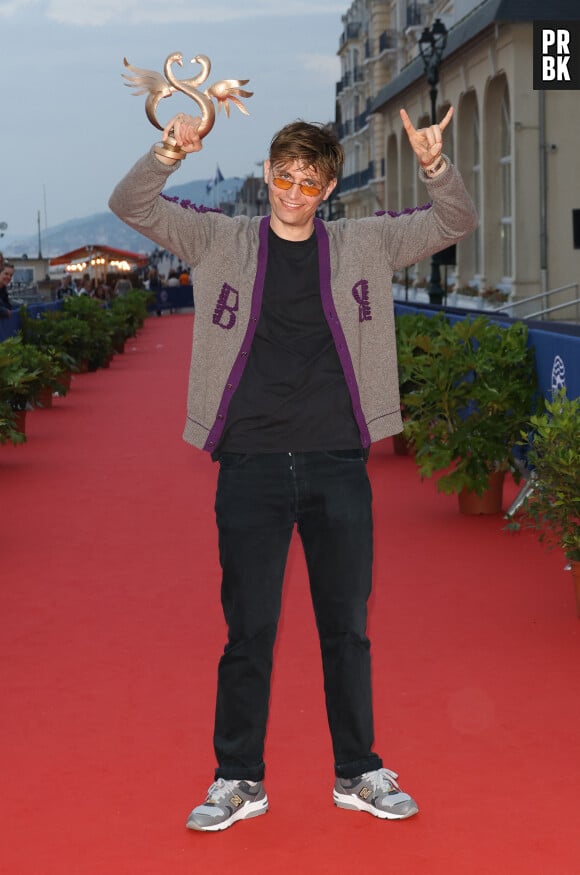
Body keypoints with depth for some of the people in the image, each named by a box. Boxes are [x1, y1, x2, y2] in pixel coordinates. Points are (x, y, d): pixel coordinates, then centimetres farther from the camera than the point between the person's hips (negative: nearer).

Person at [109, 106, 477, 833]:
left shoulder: (363, 245, 7)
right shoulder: (222, 242, 4)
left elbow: (455, 224, 4)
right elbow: (130, 206, -1)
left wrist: (434, 167, -16)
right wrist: (169, 153, -21)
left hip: (337, 466, 1)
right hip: (251, 466, -1)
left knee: (347, 627, 9)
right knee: (249, 629, 4)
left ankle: (358, 772, 21)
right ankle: (238, 779, 17)